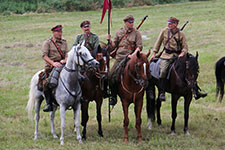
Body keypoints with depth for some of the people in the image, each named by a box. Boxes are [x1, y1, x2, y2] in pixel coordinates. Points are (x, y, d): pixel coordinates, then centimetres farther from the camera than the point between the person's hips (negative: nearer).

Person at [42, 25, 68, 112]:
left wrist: (65, 60, -11)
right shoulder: (47, 43, 5)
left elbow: (67, 54, 12)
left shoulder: (64, 42, 19)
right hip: (50, 66, -3)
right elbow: (44, 56, -6)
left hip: (62, 65, 3)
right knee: (47, 83, -23)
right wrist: (53, 63, -20)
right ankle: (49, 104, -21)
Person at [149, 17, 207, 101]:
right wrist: (154, 54, 9)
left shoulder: (181, 34, 3)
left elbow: (185, 47, 4)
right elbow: (158, 43, 13)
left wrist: (182, 53, -16)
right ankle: (162, 93, -17)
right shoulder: (164, 31, 4)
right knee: (163, 71, -24)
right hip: (167, 55, -1)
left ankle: (196, 92, -2)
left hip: (178, 55, 1)